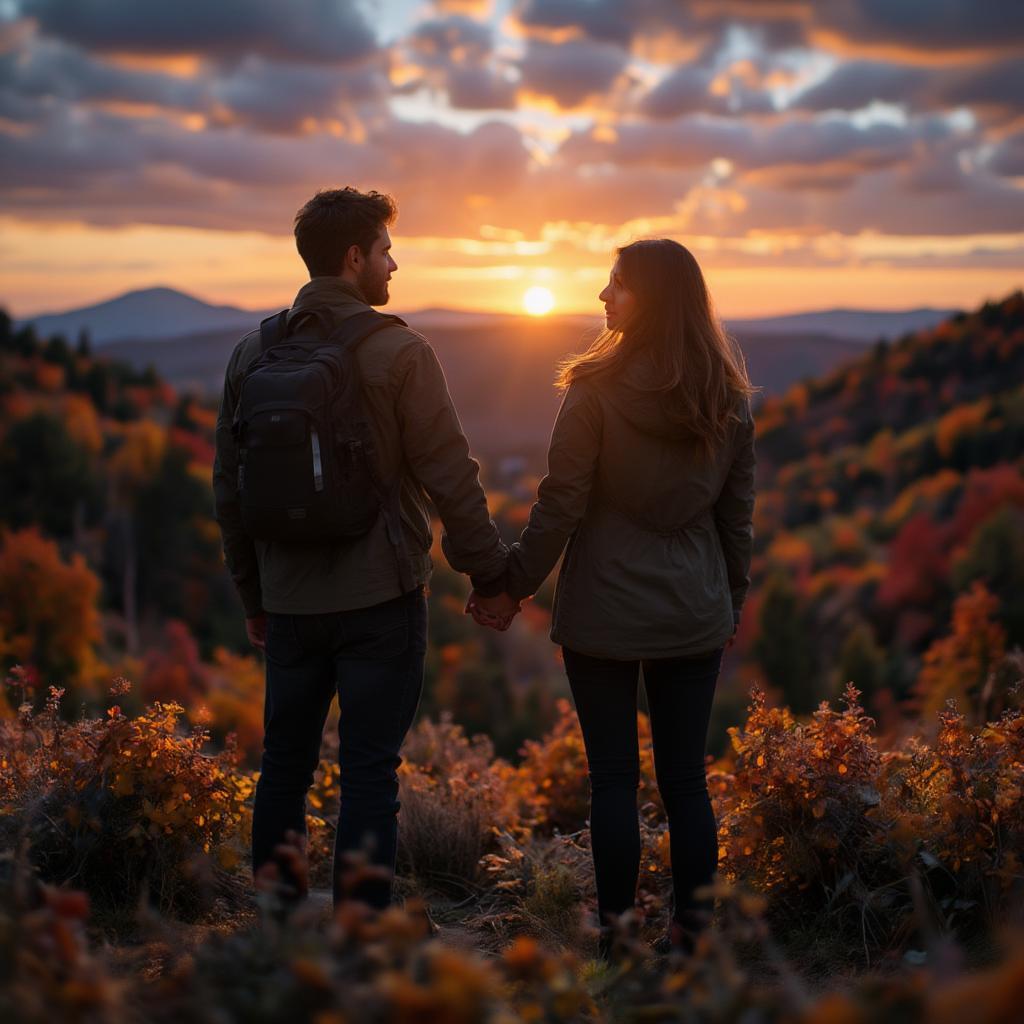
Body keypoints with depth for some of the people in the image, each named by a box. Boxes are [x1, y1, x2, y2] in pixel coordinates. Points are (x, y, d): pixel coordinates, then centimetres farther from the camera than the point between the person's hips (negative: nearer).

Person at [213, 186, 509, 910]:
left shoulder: (253, 354, 5)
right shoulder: (399, 353, -11)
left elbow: (230, 486, 10)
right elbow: (450, 477, -11)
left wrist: (253, 594, 19)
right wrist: (490, 574, 1)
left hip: (290, 602, 5)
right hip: (380, 598, -5)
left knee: (285, 765, 15)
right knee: (370, 773, 2)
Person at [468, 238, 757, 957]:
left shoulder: (597, 391, -13)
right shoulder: (729, 400, 2)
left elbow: (560, 505, -11)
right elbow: (737, 515, 8)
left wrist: (516, 586, 0)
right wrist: (732, 601, 20)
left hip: (604, 614, -4)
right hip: (695, 617, 4)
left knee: (613, 777, 7)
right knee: (686, 778, 12)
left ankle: (617, 932, 15)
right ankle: (693, 931, 19)